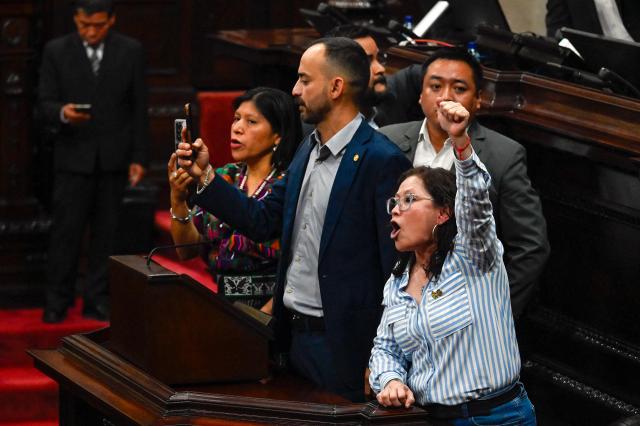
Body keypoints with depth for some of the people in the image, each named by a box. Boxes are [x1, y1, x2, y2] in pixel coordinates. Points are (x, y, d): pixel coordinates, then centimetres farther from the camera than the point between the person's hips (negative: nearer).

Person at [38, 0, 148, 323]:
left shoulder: (130, 51, 2)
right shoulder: (56, 51, 0)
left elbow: (139, 108, 4)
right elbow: (45, 103, -1)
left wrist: (139, 157, 0)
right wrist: (62, 113, -24)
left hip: (113, 159, 1)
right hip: (73, 157, -1)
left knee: (105, 231, 4)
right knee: (66, 229, -3)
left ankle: (97, 301, 11)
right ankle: (57, 301, 5)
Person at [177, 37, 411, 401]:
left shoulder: (382, 161, -15)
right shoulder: (308, 151, 12)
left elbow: (396, 264, -16)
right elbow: (262, 221, 11)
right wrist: (205, 176, 2)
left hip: (343, 344, -8)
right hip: (295, 335, 8)